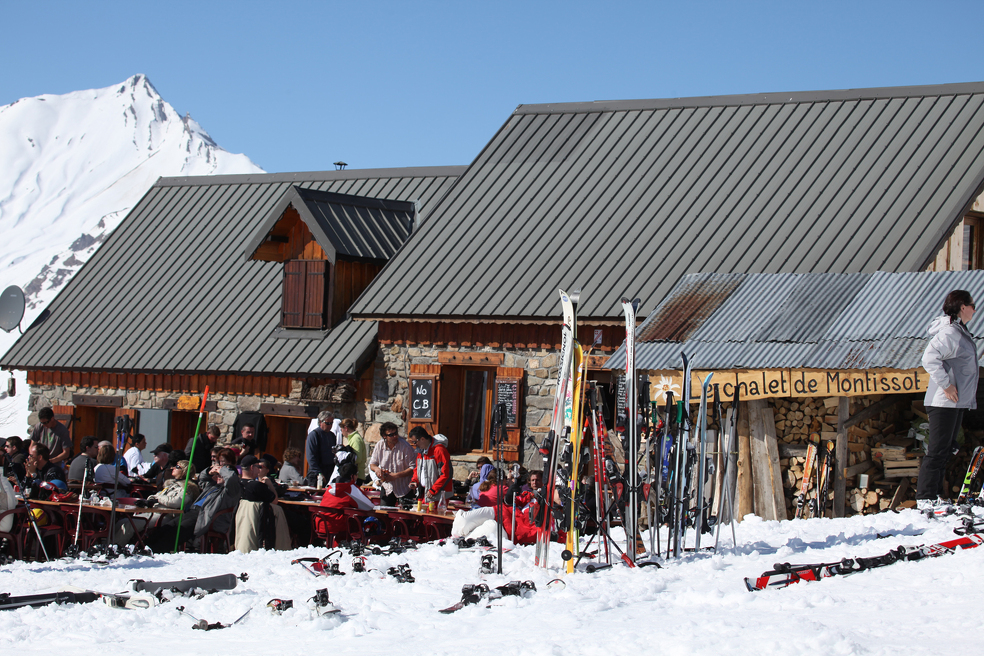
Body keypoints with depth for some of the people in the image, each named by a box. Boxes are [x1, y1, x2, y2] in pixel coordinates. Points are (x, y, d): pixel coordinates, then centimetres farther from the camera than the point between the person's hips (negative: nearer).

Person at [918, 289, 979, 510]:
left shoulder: (960, 331, 16)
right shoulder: (949, 332, -17)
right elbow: (929, 358, -28)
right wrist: (946, 384, -24)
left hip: (957, 401, 10)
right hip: (944, 402, -10)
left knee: (946, 449, 13)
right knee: (938, 450, -8)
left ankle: (934, 494, 18)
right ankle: (925, 498, -6)